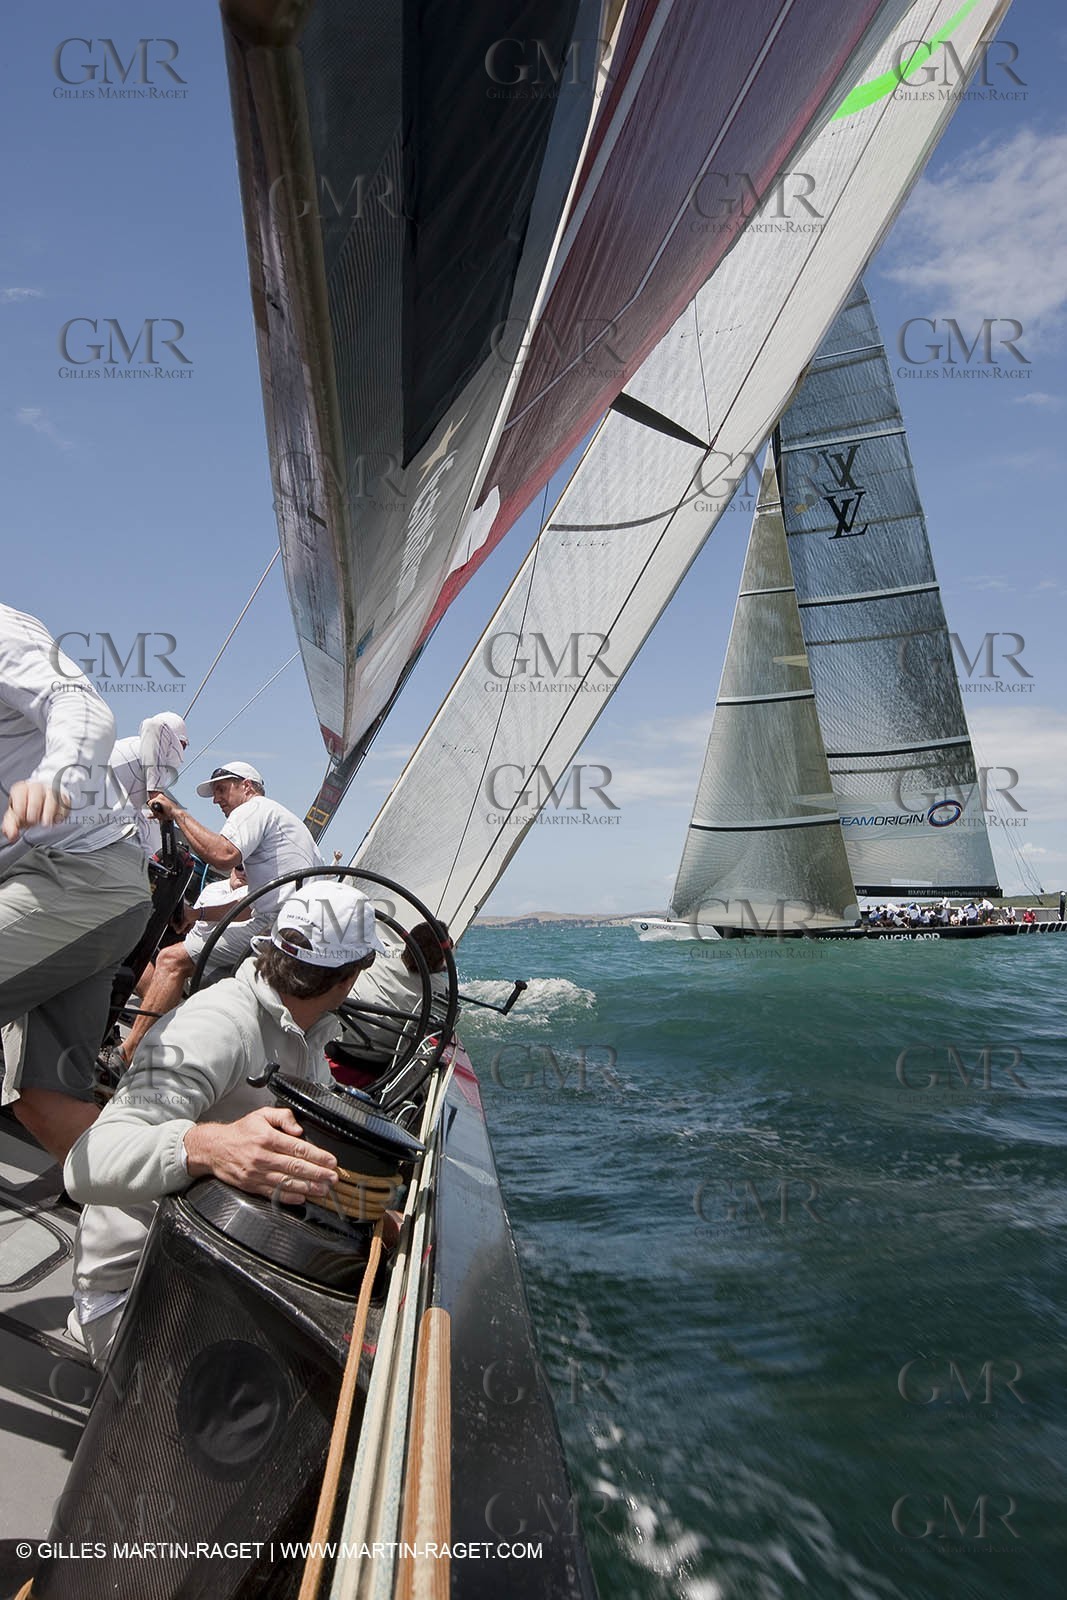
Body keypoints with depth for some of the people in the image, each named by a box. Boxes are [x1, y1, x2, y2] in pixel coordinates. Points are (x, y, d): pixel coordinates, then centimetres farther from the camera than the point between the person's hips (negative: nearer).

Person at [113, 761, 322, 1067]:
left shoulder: (254, 808, 1)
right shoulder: (282, 817, 30)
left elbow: (224, 855, -22)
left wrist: (177, 812, -11)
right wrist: (197, 913, 27)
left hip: (275, 928, -10)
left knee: (172, 959, -12)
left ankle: (126, 1056, -14)